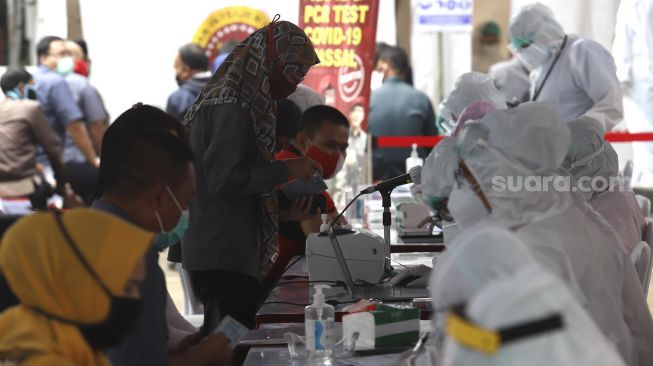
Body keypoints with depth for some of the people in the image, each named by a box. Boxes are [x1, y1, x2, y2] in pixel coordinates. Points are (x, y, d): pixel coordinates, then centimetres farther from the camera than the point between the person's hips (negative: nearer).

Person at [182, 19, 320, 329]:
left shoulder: (226, 98, 15)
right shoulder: (232, 107, -15)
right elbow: (224, 180, -21)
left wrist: (281, 208, 17)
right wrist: (285, 170, -14)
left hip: (213, 254, 10)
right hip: (224, 257, -10)